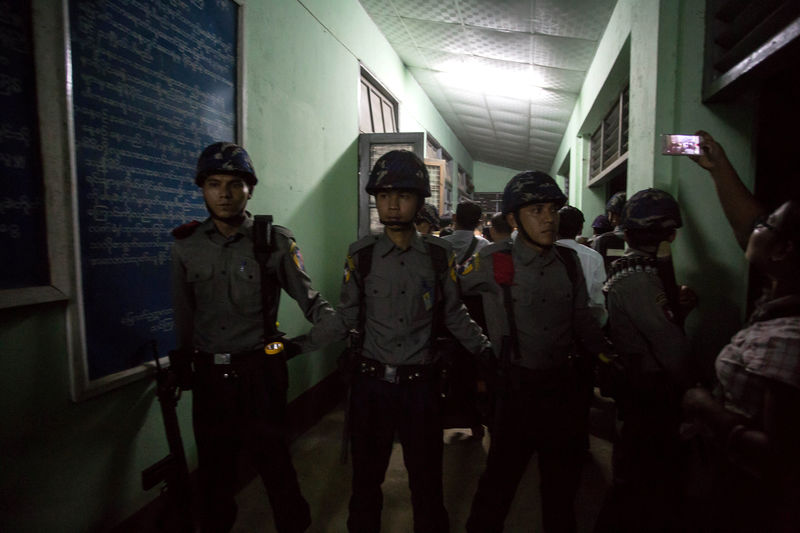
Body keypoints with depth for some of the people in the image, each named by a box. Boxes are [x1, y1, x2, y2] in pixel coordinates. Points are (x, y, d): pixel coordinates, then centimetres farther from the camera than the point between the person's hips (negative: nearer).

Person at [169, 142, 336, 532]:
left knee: (273, 460, 6)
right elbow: (184, 312, 10)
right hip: (208, 375, 4)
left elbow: (308, 298, -9)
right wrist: (184, 362, 17)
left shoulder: (275, 241, -8)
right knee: (214, 467, 18)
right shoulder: (186, 243, 1)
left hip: (260, 371, -3)